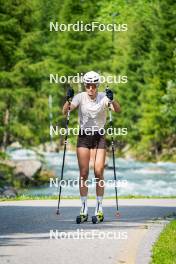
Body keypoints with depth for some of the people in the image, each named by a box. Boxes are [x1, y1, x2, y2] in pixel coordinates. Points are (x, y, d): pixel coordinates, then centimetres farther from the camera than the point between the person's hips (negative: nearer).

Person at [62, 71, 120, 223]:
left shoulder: (103, 98, -7)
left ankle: (99, 209, 3)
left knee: (98, 173, -6)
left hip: (99, 137, -1)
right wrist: (68, 100, -35)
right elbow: (65, 111, -17)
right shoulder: (80, 97, -5)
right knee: (84, 173, -3)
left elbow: (118, 110, -22)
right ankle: (84, 209, 2)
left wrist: (112, 100, -40)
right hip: (83, 137, 1)